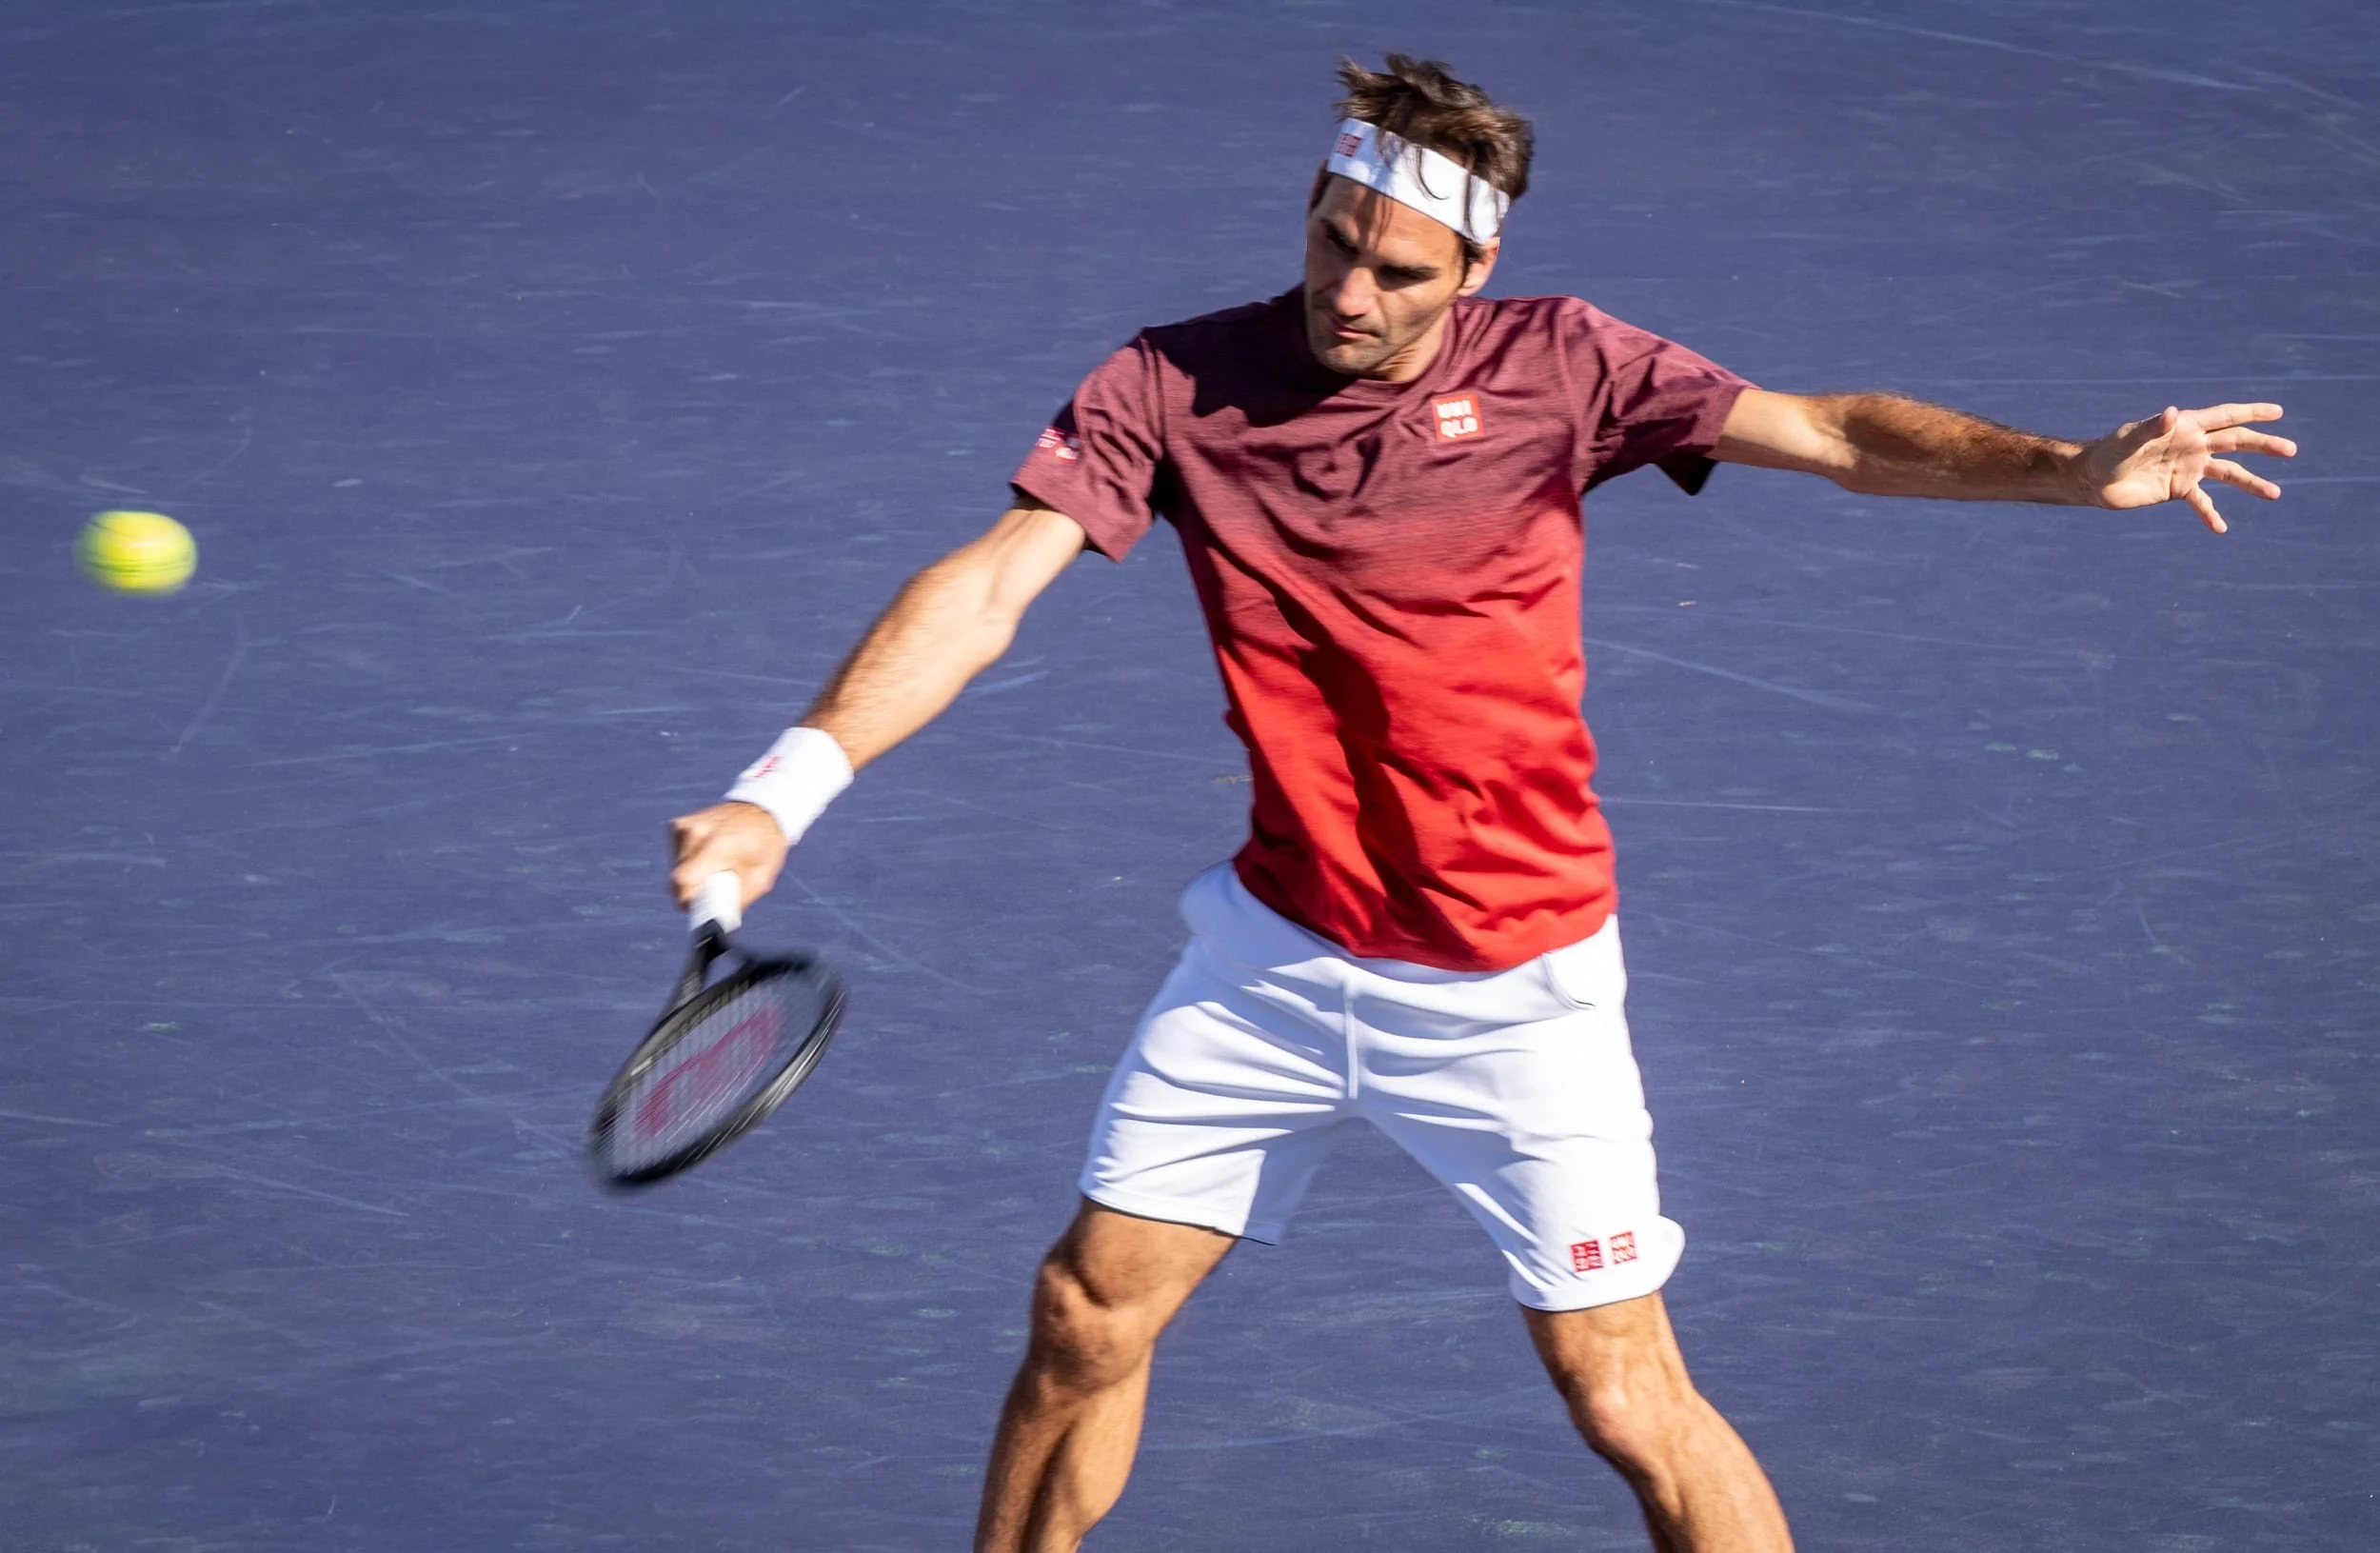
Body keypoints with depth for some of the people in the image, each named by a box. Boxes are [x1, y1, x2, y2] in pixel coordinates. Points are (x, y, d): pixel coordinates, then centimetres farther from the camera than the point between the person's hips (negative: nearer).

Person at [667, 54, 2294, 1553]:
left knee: (1627, 1402, -3)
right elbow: (988, 587, -16)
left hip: (1512, 981, -2)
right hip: (1275, 951, 3)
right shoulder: (1174, 387, -8)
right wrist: (784, 791, -30)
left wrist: (2074, 469, -34)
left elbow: (1829, 432, -17)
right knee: (1087, 1318, 6)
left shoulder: (1550, 366, -11)